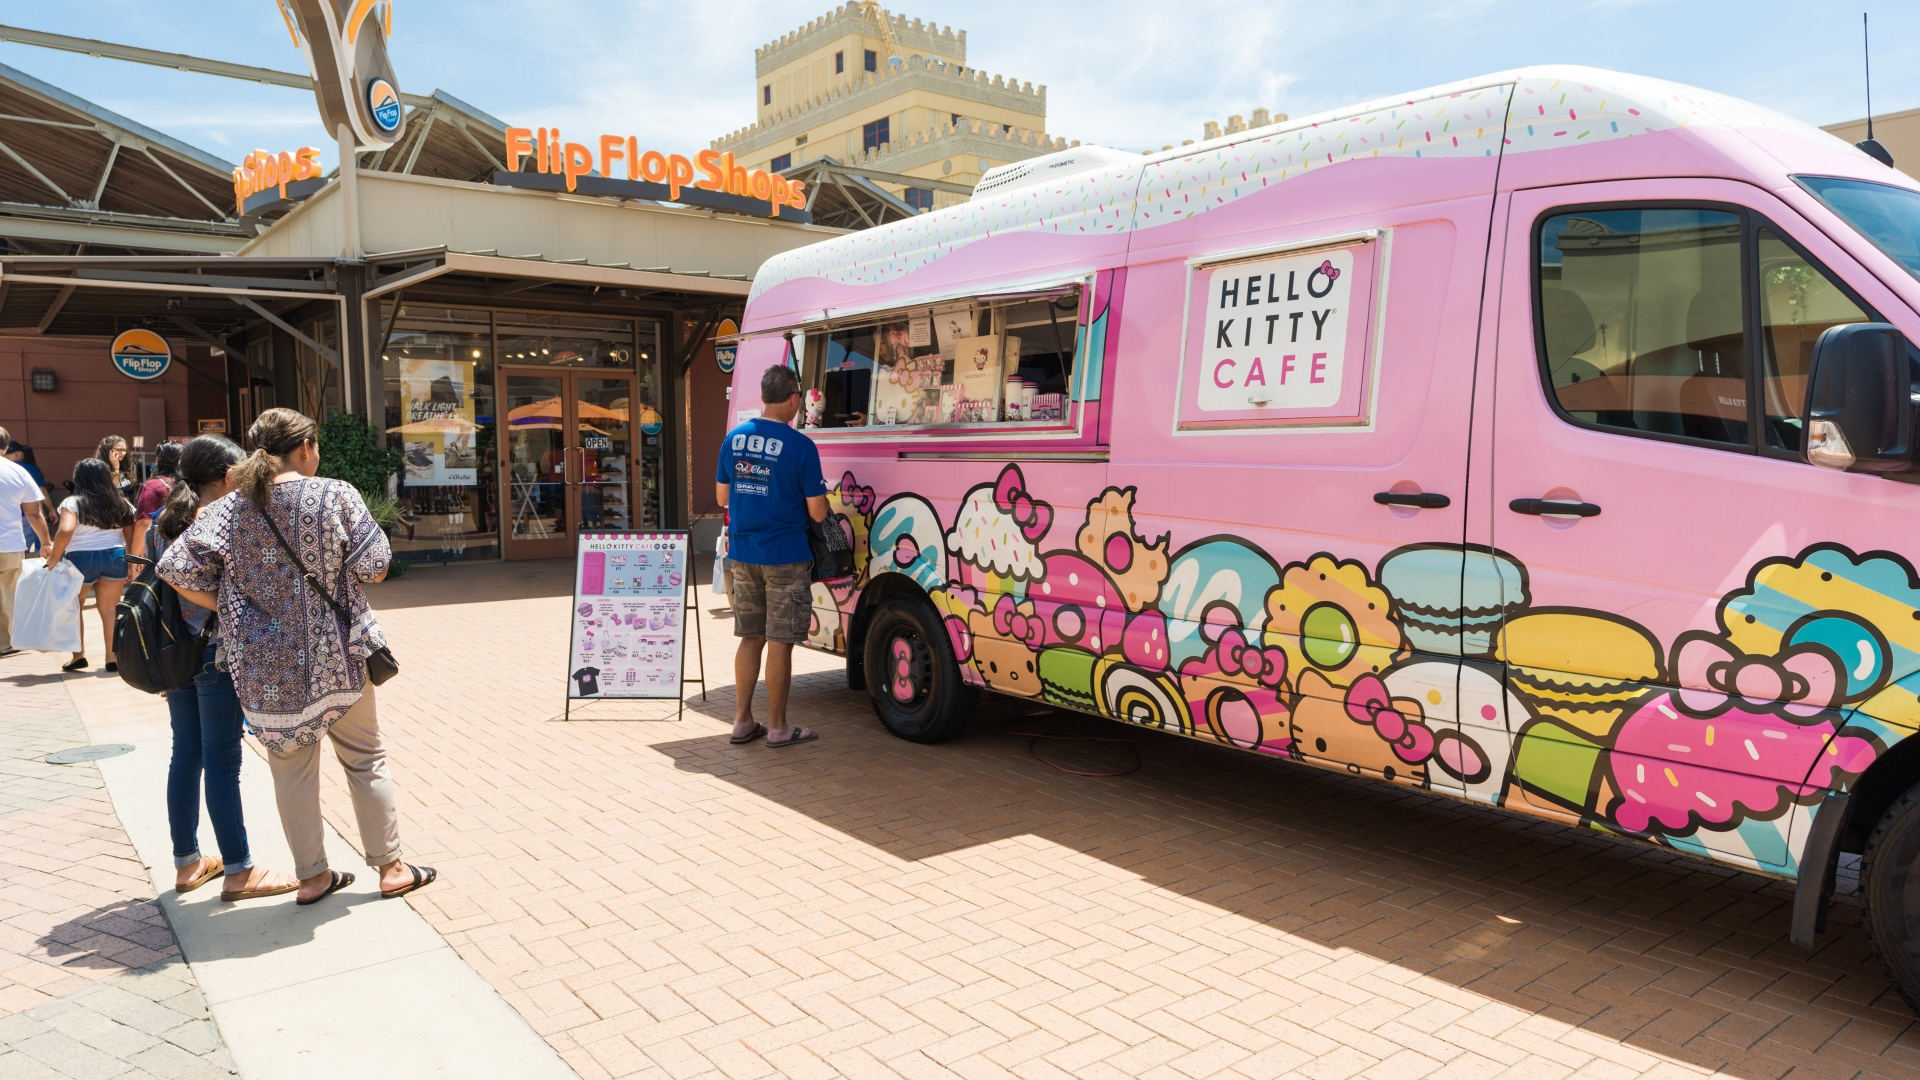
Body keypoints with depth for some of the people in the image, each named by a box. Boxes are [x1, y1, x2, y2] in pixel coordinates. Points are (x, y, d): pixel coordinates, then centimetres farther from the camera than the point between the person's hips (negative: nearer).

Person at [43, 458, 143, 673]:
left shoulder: (73, 502, -6)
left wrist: (54, 558, -11)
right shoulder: (121, 503, 8)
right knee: (110, 608, 6)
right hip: (114, 557, 3)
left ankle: (78, 655, 17)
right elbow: (133, 538, 8)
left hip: (81, 559, -3)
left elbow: (66, 531, -21)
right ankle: (113, 658, 3)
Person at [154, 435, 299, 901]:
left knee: (186, 754, 16)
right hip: (216, 651, -8)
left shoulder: (162, 521, 8)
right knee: (222, 759, -1)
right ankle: (238, 872, 8)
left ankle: (187, 863, 27)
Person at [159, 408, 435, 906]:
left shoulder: (227, 510, -3)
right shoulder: (336, 496, -11)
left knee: (292, 770, 14)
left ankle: (313, 877, 24)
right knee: (366, 760, 12)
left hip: (267, 666, 2)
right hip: (337, 655, -2)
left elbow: (178, 571, -8)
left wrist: (232, 608, 6)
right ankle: (390, 868, 20)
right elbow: (374, 569, -10)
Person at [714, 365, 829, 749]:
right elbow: (817, 512, -11)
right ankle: (778, 728, 11)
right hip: (785, 558, -5)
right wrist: (819, 492, 10)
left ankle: (742, 721, 20)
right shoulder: (801, 446, -14)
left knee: (750, 638, 15)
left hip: (742, 555, 5)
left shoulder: (733, 439, 3)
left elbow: (722, 496, 12)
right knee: (780, 643, 3)